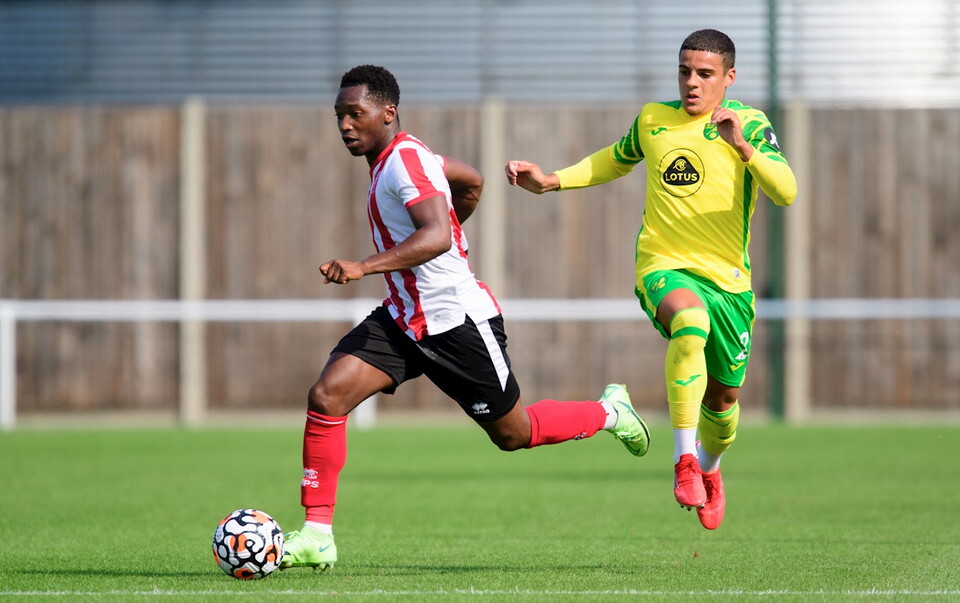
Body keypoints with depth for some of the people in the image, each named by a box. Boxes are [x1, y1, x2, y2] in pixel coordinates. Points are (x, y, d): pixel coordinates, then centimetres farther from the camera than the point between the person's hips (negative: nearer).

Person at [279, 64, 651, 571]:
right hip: (403, 319, 9)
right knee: (325, 396, -11)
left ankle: (609, 412, 35)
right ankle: (316, 537, -10)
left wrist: (363, 267, -46)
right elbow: (472, 182, 23)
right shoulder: (395, 158, 8)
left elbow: (436, 236, -36)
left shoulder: (404, 159, -20)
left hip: (458, 322, -9)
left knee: (513, 434, 8)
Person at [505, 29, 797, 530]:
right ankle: (684, 461, -35)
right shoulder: (653, 120, 7)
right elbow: (617, 159, 30)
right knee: (690, 322, -36)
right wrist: (552, 182, 18)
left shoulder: (748, 124, -3)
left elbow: (786, 193, -17)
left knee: (723, 396, 12)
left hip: (728, 278, 1)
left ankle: (709, 467, 48)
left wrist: (743, 147, -32)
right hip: (663, 267, -1)